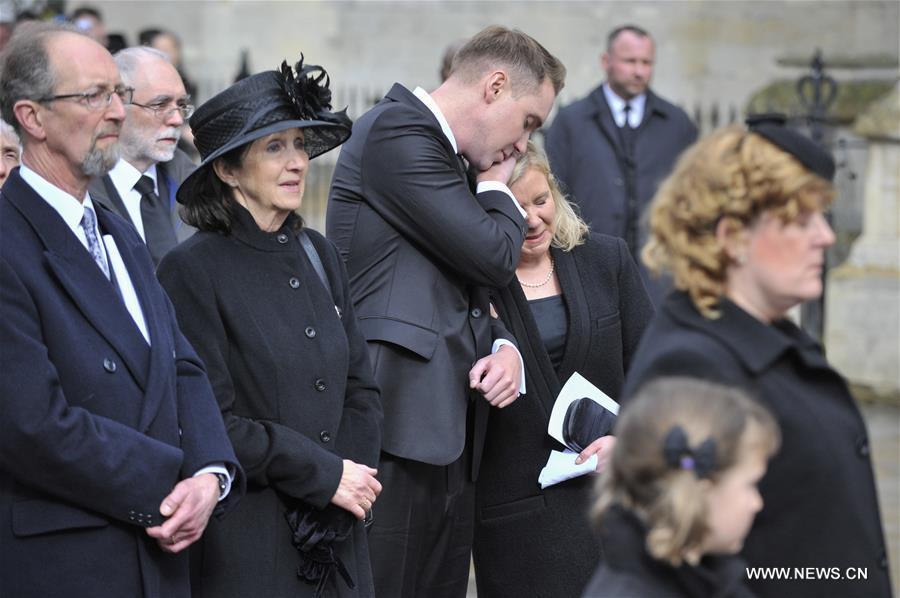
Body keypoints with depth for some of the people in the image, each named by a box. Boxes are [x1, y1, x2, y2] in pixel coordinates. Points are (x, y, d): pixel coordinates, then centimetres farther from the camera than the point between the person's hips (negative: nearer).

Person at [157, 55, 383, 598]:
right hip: (247, 546, -6)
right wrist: (325, 475, -12)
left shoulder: (320, 255, 10)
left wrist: (353, 477, -5)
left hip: (338, 534, 6)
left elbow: (360, 388, 12)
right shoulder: (193, 270, -10)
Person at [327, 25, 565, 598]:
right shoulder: (398, 130, -9)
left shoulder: (443, 154, 22)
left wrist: (505, 347, 4)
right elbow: (493, 255, -13)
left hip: (448, 436, 10)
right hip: (397, 428, -10)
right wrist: (498, 186, 7)